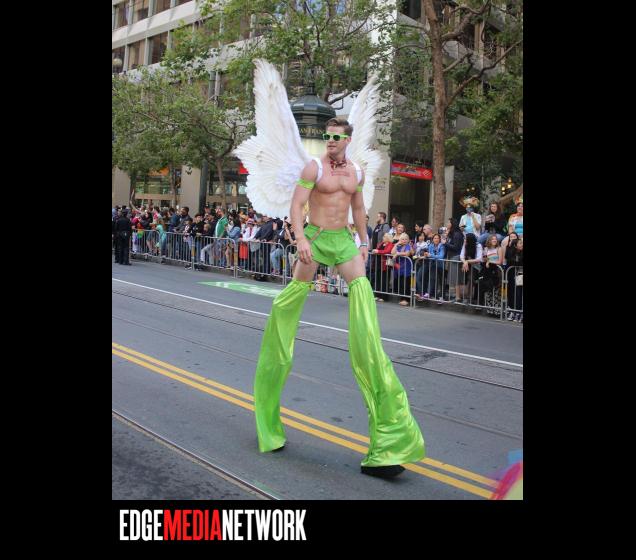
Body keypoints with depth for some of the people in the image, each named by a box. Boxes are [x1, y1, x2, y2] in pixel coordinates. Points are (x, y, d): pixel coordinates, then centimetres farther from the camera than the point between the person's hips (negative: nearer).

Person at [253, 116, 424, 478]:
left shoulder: (357, 172, 10)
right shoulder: (314, 167, -5)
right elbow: (297, 205, -12)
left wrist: (364, 242, 18)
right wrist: (301, 239, -26)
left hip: (344, 239, 3)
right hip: (315, 238, -3)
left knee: (362, 286, -14)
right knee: (295, 293, 0)